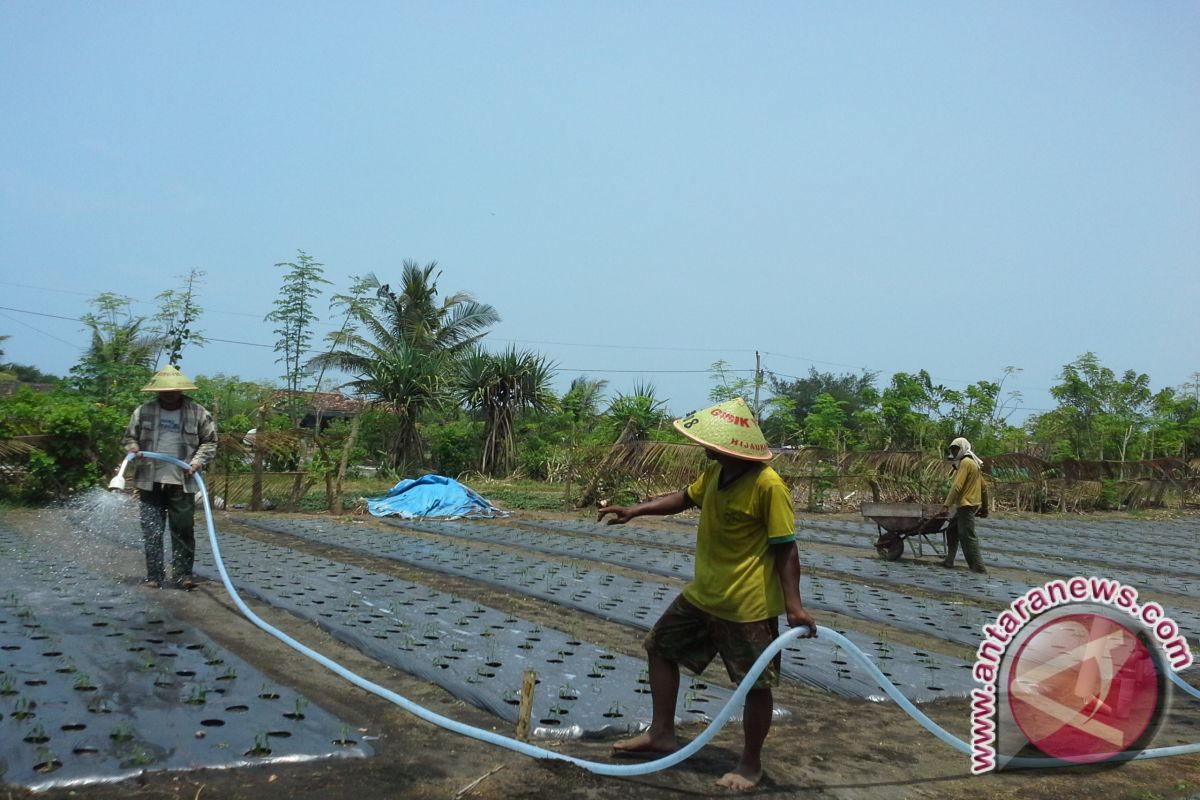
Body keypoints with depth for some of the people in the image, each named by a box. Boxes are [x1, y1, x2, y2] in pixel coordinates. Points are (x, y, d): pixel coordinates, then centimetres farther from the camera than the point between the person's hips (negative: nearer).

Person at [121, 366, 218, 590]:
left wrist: (197, 462, -7)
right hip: (150, 481, 2)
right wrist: (133, 450, -7)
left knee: (183, 529, 1)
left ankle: (182, 573, 9)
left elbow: (209, 441, 7)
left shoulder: (198, 413, 0)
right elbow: (130, 437, 14)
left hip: (182, 482, -1)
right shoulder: (143, 411, 4)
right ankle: (154, 575, 16)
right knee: (151, 531, 6)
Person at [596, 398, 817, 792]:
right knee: (661, 647, 17)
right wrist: (636, 510, 11)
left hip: (749, 605, -9)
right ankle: (662, 733, 30)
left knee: (756, 684, 5)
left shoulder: (769, 485, -23)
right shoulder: (715, 471, 1)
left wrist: (794, 605, -25)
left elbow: (785, 548, -20)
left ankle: (751, 765, 24)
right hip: (702, 594, 9)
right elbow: (685, 498, 19)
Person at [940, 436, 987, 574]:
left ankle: (979, 567, -9)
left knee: (967, 536, -9)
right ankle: (949, 561, 22)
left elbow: (957, 486, -22)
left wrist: (946, 504, -22)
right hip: (973, 503, 11)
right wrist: (983, 505, 26)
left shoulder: (965, 462, -15)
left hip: (965, 505, -11)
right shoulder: (974, 463, 16)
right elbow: (983, 486, 21)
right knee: (952, 530, 18)